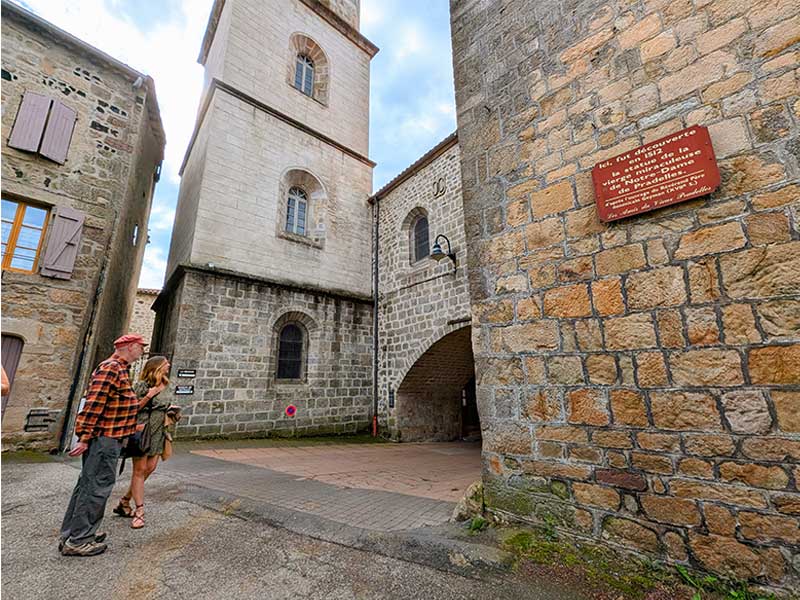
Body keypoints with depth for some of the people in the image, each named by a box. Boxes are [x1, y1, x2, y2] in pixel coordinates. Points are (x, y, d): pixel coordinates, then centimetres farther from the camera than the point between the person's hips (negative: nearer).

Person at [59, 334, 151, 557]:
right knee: (97, 487, -1)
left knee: (87, 485, 18)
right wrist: (84, 438, -22)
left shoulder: (119, 368, 15)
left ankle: (72, 535, 29)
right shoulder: (111, 368, -18)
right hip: (104, 438, -11)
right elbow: (94, 404, -22)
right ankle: (77, 540, 10)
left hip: (107, 438, 11)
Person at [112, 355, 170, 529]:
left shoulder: (165, 387, 9)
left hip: (158, 432, 7)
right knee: (140, 470, 1)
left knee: (150, 468, 10)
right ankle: (139, 511, 10)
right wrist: (148, 396, -24)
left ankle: (125, 502, 28)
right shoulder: (141, 385, -10)